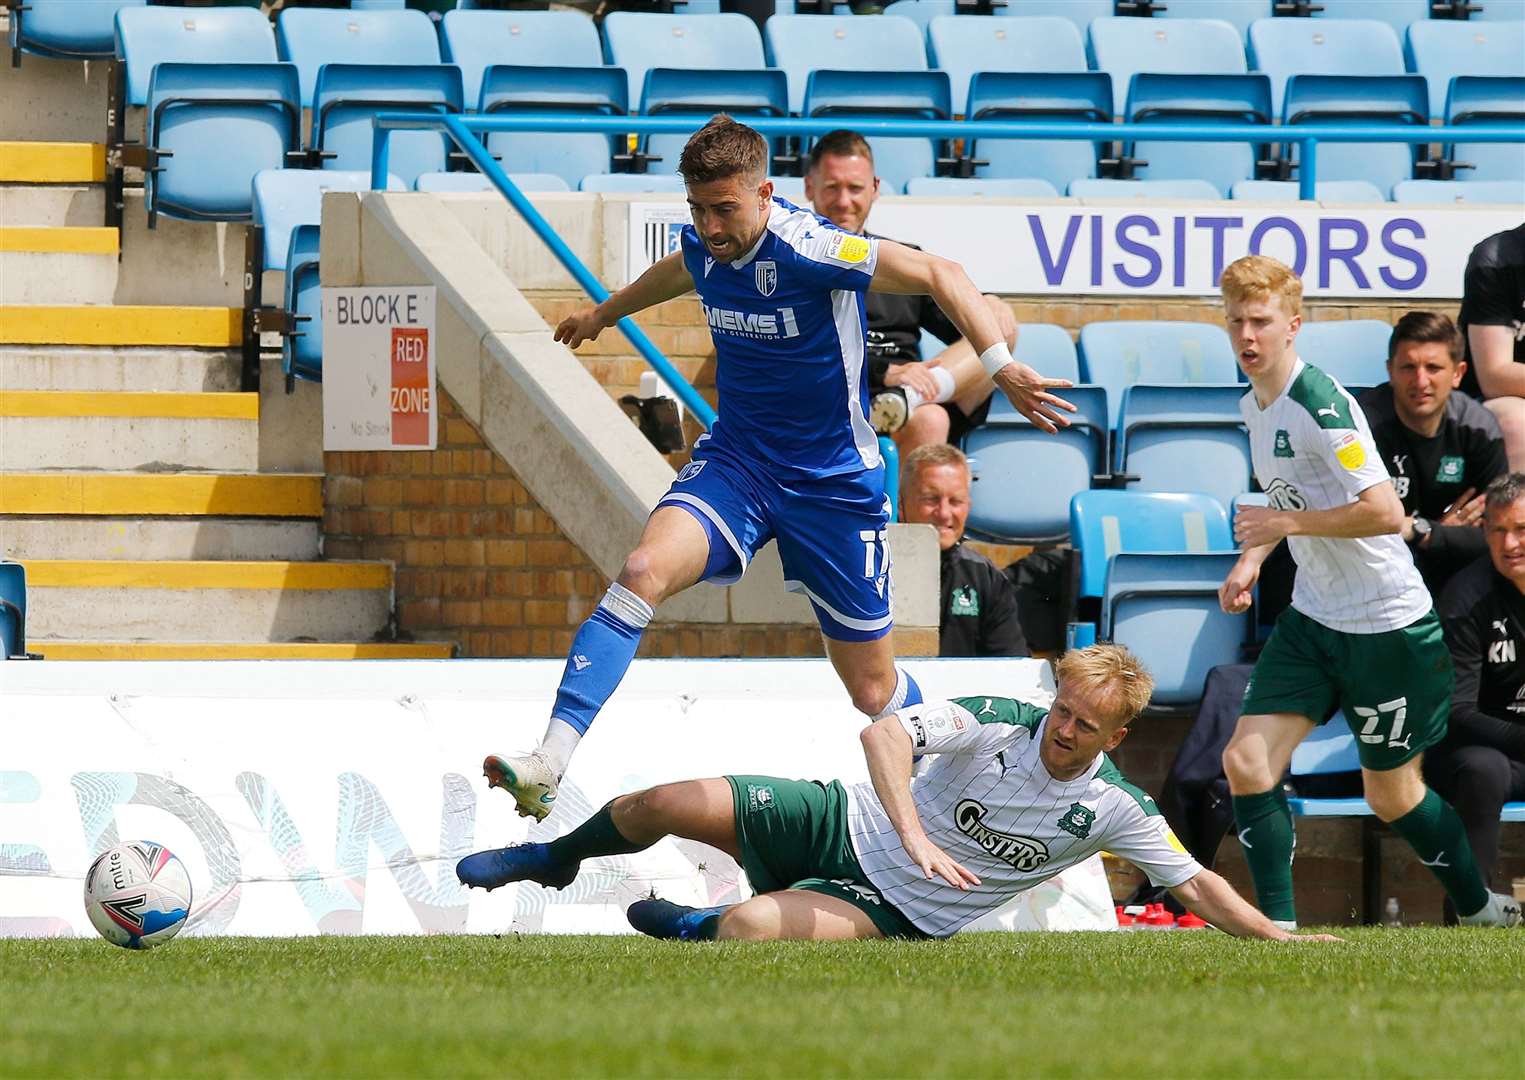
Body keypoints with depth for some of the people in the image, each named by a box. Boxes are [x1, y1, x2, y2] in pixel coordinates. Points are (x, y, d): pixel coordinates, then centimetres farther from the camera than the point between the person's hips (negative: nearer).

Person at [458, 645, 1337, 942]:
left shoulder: (1117, 810, -13)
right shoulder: (997, 723, -16)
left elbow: (1197, 884, -4)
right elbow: (887, 732, -28)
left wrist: (1279, 939, -14)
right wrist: (915, 835, -41)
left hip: (894, 915, -1)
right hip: (849, 826, 1)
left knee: (750, 929, -31)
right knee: (669, 805, -6)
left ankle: (690, 926, 8)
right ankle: (556, 858, 28)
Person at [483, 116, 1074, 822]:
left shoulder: (808, 250, -22)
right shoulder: (705, 247, -3)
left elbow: (938, 275, -16)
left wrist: (1001, 367, -29)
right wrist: (606, 312, 43)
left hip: (834, 486, -4)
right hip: (735, 464, 4)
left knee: (875, 692, 3)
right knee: (643, 571, -25)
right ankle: (548, 763, -33)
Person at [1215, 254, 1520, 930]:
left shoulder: (1319, 403, -21)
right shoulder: (1255, 405, 7)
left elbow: (1385, 513, -28)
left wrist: (1286, 523, -21)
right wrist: (1251, 558, 9)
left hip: (1385, 625, -8)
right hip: (1312, 619, 8)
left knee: (1391, 796, 6)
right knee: (1246, 761, -9)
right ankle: (1279, 925, -5)